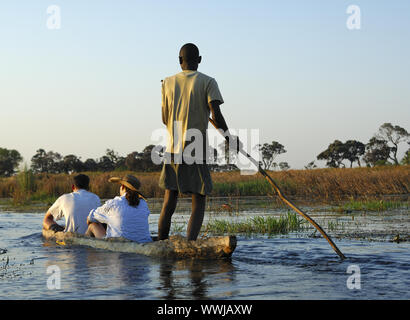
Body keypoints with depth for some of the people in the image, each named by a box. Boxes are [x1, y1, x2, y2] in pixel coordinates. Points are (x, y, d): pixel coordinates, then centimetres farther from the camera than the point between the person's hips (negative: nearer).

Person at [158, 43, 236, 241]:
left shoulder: (168, 83, 8)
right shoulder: (207, 82, -3)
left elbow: (165, 119, 12)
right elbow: (216, 115, -12)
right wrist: (229, 136, 1)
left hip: (172, 150, 4)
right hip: (196, 151, -4)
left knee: (168, 204, 12)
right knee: (198, 205, 0)